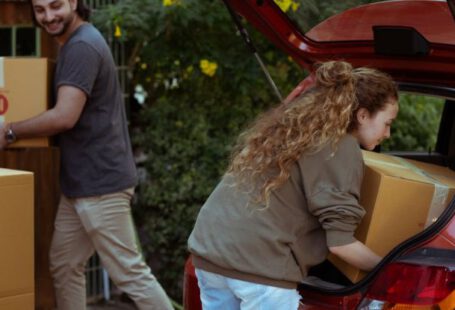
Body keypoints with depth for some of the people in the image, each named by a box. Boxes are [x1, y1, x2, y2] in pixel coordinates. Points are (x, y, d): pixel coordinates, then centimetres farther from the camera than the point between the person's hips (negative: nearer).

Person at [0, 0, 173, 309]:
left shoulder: (82, 46, -17)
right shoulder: (75, 43, 16)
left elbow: (64, 117, -26)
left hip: (100, 182, -10)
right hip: (82, 181, 10)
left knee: (129, 272, -4)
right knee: (64, 266, 15)